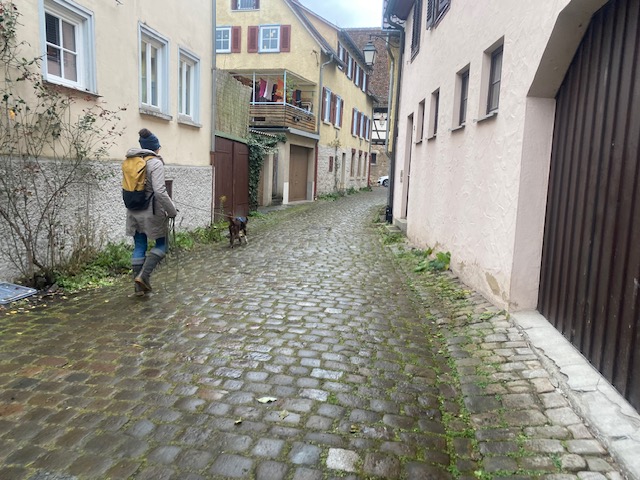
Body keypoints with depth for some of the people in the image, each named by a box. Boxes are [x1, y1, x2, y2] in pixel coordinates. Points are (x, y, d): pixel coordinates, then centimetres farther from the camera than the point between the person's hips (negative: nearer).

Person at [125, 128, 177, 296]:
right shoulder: (155, 163, -13)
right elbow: (159, 191, -23)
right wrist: (172, 210, -14)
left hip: (134, 211, 6)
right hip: (152, 212, -6)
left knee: (139, 247, 11)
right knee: (161, 245, 11)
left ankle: (139, 286, 15)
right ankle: (144, 275, -5)